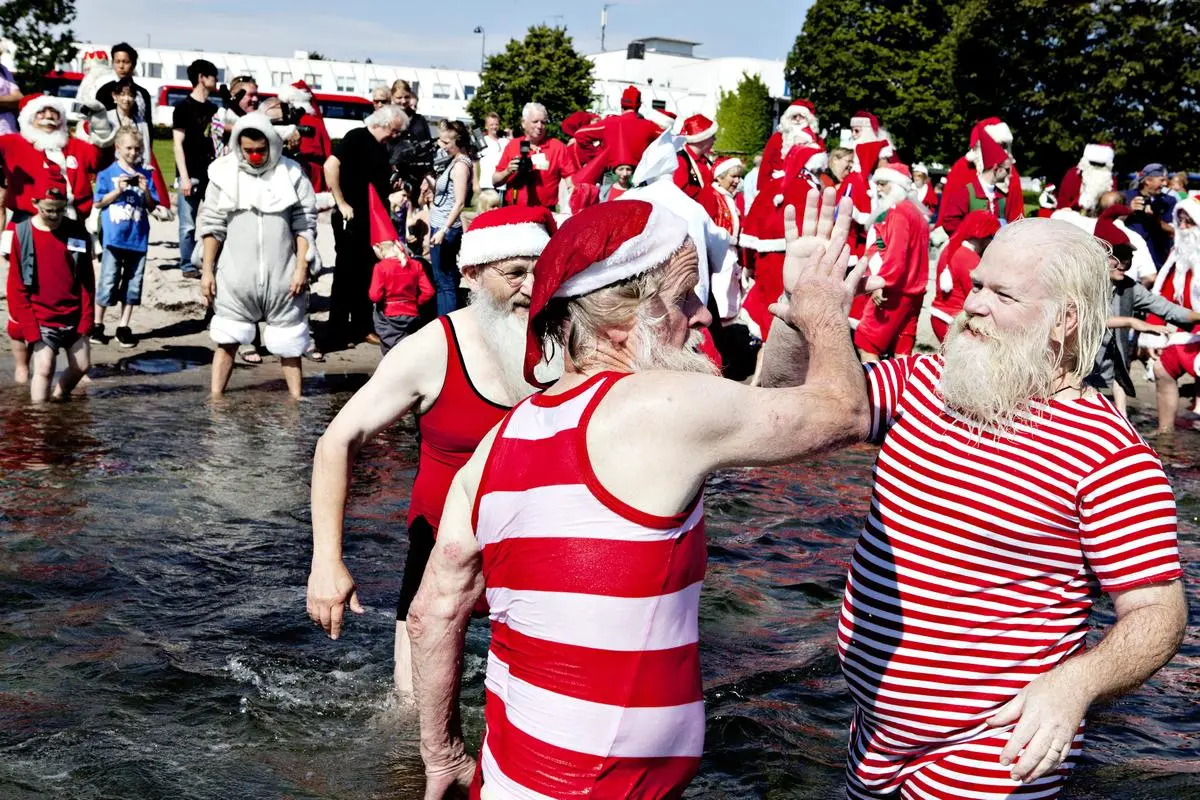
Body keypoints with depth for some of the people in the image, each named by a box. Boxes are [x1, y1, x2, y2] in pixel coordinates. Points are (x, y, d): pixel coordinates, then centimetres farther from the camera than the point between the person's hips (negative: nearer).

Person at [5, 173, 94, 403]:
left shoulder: (77, 232, 1)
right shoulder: (20, 233, -6)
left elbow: (87, 281, 5)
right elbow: (16, 287, -5)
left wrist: (86, 321, -1)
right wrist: (30, 329, -11)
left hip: (73, 319, 4)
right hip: (40, 320, -3)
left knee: (81, 366, 8)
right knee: (44, 367, -15)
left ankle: (58, 399, 32)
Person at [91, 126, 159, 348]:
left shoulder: (146, 175, 6)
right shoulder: (107, 174, 1)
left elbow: (152, 207, 6)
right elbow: (98, 203, 1)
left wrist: (146, 191, -12)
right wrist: (118, 190, -11)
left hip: (138, 238, 3)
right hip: (114, 237, -3)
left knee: (133, 283, 6)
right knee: (108, 282, -1)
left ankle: (124, 327, 15)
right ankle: (97, 324, 13)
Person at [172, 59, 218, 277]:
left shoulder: (213, 109, 15)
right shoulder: (184, 107, -2)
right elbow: (178, 144, -6)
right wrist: (184, 177, -14)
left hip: (213, 173, 6)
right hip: (192, 174, -6)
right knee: (188, 224, -2)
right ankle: (187, 266, 6)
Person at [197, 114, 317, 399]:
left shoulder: (292, 174, -2)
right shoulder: (225, 173, 0)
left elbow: (304, 226, 0)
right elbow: (212, 225, 4)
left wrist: (301, 268, -5)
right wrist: (207, 270, 1)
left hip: (283, 277, 0)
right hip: (235, 276, 0)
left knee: (288, 342, 10)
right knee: (226, 340, 4)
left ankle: (296, 399, 20)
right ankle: (215, 398, 10)